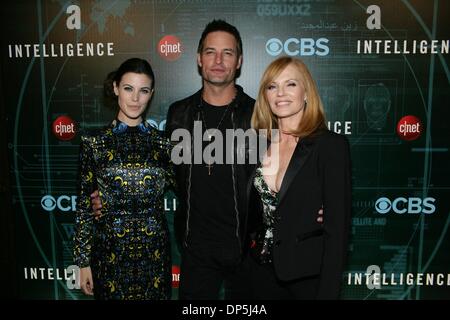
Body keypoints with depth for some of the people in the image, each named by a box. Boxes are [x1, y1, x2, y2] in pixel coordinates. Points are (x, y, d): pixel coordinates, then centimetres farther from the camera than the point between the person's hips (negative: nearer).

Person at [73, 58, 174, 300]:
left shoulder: (162, 142, 1)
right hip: (111, 252, -1)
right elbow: (84, 203, -1)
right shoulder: (94, 141, -3)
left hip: (155, 251, 2)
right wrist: (83, 261, 0)